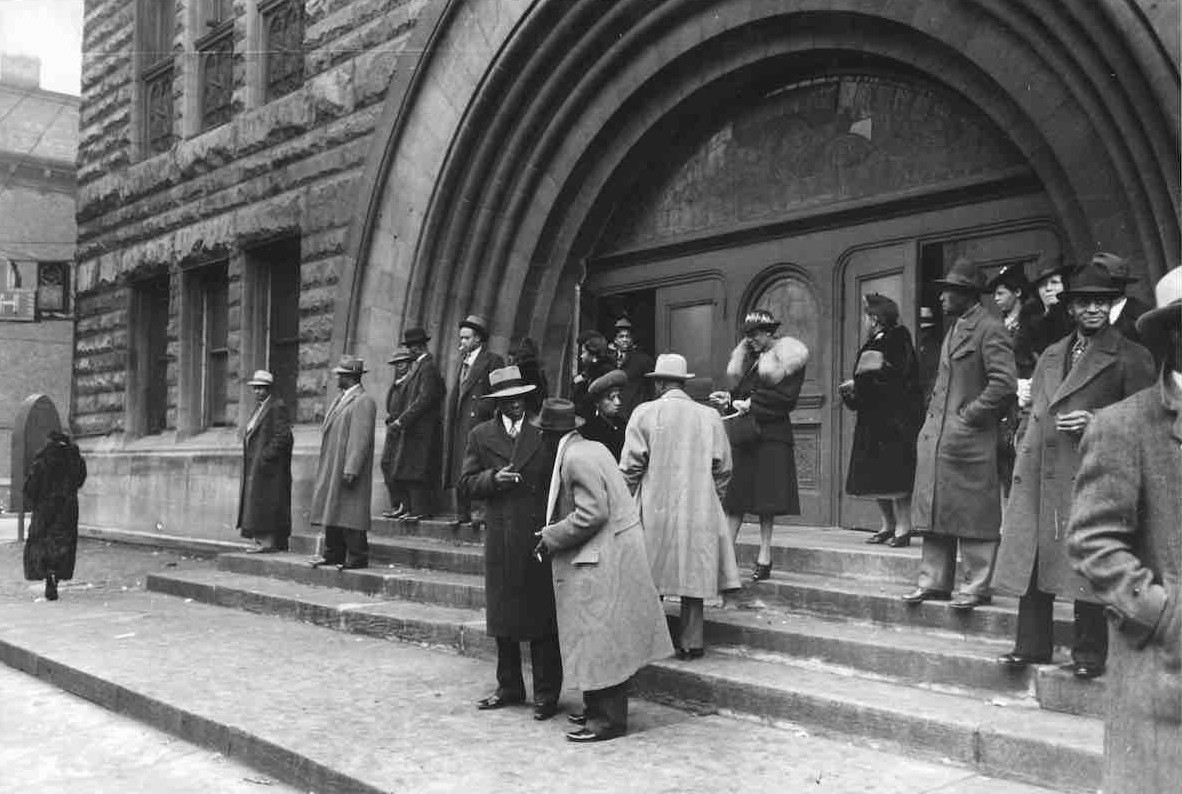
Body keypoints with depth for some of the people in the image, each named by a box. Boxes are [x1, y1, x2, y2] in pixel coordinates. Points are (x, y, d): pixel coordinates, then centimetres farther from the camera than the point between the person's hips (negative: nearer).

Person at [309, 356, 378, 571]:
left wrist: (350, 470, -24)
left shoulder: (363, 402, -14)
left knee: (349, 513, -6)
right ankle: (334, 554, 21)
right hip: (331, 469, 10)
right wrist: (323, 467, 17)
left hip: (348, 470, -10)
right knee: (332, 511, 13)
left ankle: (357, 558, 0)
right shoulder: (340, 398, 17)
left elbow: (361, 439, -20)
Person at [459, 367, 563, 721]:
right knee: (502, 615, 11)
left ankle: (546, 693, 10)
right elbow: (467, 482, 7)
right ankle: (509, 686, 26)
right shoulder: (481, 435, 8)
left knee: (543, 615, 1)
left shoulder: (546, 431, 4)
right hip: (501, 538, 2)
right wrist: (493, 478, -13)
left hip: (541, 534, -2)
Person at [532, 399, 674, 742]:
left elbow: (592, 513, -25)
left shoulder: (576, 459, -19)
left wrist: (551, 537, -14)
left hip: (601, 562, -10)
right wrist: (554, 532, 15)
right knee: (601, 638, 17)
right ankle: (599, 707, 27)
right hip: (608, 555, 10)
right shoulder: (593, 449, 10)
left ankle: (609, 719, 7)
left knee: (599, 639, -2)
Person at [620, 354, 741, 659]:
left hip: (654, 510, -1)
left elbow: (630, 466, -5)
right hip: (699, 511, 2)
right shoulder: (709, 416, 2)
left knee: (651, 577, 8)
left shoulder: (644, 413, -4)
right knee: (694, 574, 8)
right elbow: (722, 468, 5)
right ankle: (691, 642, 11)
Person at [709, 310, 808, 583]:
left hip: (770, 435, -6)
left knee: (766, 500, -2)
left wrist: (751, 404, -12)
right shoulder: (748, 359, 20)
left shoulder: (788, 358, -2)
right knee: (734, 497, 1)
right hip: (742, 434, 6)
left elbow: (786, 399, -11)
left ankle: (764, 557, 5)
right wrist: (729, 398, 3)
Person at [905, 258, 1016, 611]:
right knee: (935, 511, 11)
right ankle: (934, 581, 20)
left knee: (973, 514, 0)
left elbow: (1004, 382, -18)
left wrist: (969, 414, -15)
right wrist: (934, 416, 15)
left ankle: (975, 587, 9)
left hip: (969, 438, -9)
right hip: (936, 436, 9)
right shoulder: (954, 329, 17)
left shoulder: (990, 329, -10)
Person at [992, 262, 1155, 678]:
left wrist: (1094, 421, -14)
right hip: (1039, 472, 5)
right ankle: (1032, 645, 16)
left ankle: (1089, 653, 9)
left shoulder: (1131, 357, 2)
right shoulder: (1051, 355, 19)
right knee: (1033, 558, 6)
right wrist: (1022, 464, 12)